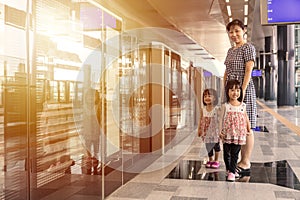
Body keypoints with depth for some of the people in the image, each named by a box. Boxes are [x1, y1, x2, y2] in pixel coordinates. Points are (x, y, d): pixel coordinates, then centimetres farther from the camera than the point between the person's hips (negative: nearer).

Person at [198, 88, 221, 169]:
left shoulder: (217, 109, -12)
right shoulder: (203, 110, -2)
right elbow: (201, 120, 6)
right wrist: (199, 130, 7)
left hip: (215, 132, -3)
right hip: (206, 132, 3)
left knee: (216, 145, 10)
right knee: (208, 146, 12)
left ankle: (216, 160, 26)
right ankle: (210, 160, 28)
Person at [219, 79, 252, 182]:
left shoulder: (243, 106, 2)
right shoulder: (225, 106, -3)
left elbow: (246, 118, 14)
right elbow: (222, 120, -1)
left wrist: (248, 129, 16)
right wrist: (221, 132, -5)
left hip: (238, 135, 0)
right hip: (227, 134, 0)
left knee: (235, 154, 0)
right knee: (226, 153, 11)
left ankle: (232, 172, 2)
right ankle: (228, 169, 29)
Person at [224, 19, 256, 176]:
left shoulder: (248, 47, -4)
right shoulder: (230, 50, 19)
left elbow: (248, 70, -12)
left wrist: (242, 90, -19)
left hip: (243, 89, -8)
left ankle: (246, 164, 2)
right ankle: (241, 160, 18)